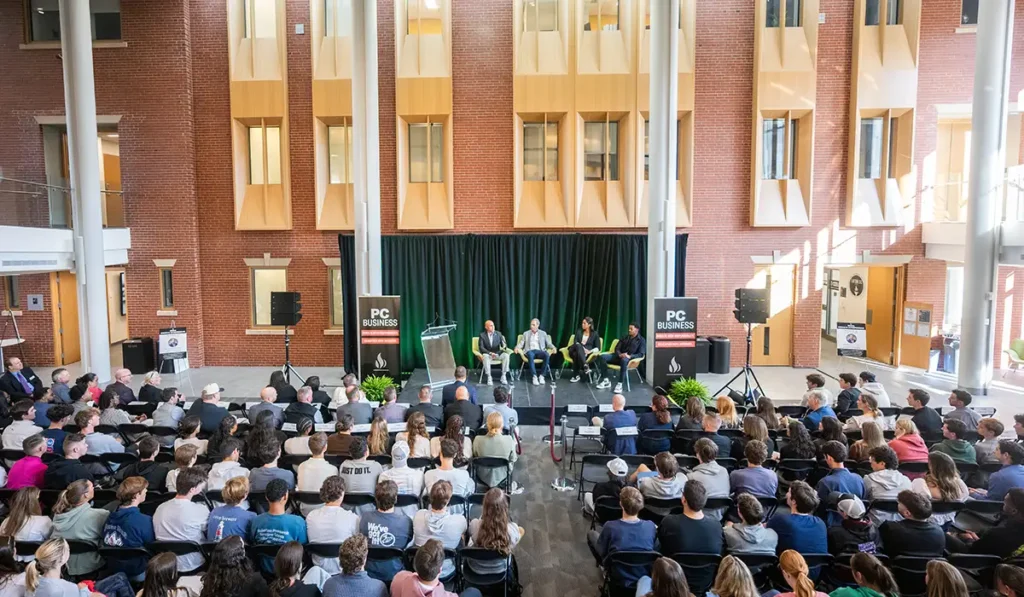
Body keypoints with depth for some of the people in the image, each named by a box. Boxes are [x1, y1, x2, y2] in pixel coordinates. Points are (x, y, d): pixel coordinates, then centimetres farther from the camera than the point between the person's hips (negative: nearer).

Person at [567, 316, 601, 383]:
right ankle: (585, 366, -56)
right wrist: (582, 348, -20)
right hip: (576, 351, 2)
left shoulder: (595, 334, 9)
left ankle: (576, 375, -45)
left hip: (586, 354, -1)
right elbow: (575, 343, 1)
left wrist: (590, 351, -18)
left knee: (577, 355, -39)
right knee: (578, 346, -38)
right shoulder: (579, 331, 16)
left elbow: (598, 348, 2)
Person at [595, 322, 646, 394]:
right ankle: (606, 381, -16)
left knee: (624, 360, -44)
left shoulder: (641, 340, 2)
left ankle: (620, 384, -39)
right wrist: (619, 354, -13)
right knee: (602, 357, -19)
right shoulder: (624, 337, 16)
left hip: (630, 359, -5)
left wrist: (630, 356, -25)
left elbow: (641, 354, -8)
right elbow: (617, 348, 11)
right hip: (619, 356, 5)